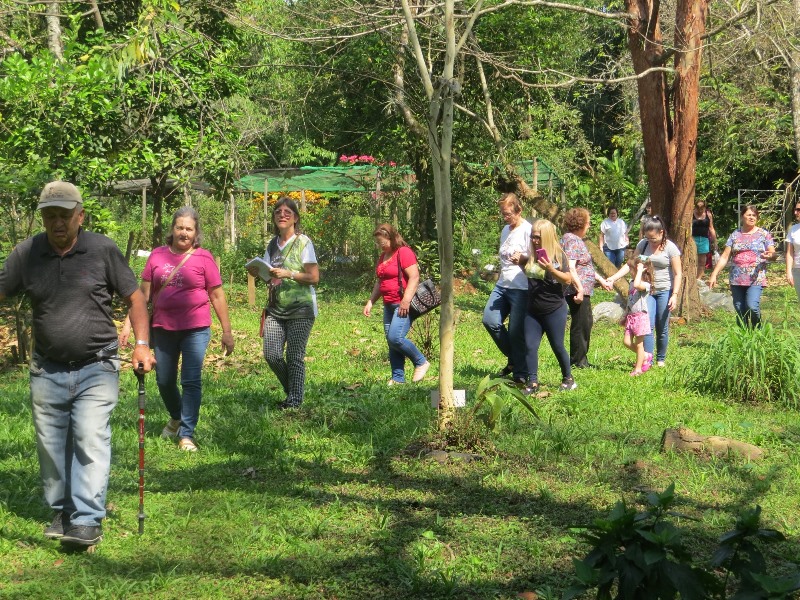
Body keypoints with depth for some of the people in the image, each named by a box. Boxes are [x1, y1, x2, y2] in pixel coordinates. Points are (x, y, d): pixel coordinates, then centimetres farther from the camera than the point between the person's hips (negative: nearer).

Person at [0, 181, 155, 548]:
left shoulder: (103, 250, -4)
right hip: (47, 371, 3)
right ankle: (62, 511, 27)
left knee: (91, 440, -12)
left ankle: (87, 521, -11)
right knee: (51, 446, 10)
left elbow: (134, 297, 2)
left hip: (96, 367, -3)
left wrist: (141, 344, -7)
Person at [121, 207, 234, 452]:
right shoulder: (157, 255, 4)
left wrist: (227, 331, 0)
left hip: (195, 329, -3)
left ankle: (186, 434, 2)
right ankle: (176, 417, 41)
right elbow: (143, 294, 8)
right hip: (163, 329, 3)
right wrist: (128, 325, 3)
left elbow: (217, 296, 1)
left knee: (191, 382, -5)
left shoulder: (203, 257, -2)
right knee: (164, 381, 14)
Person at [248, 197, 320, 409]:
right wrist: (258, 273, -3)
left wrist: (288, 274, -20)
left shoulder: (303, 242, -6)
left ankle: (295, 399, 11)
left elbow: (313, 278, -10)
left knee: (294, 356, -3)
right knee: (271, 354, -2)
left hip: (300, 309, -6)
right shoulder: (272, 244, 13)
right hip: (276, 308, 6)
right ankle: (292, 390, 21)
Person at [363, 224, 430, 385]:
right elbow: (379, 282, 27)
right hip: (389, 305, 9)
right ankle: (398, 378, 10)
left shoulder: (404, 252, -10)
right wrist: (370, 302, 19)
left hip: (404, 305, -9)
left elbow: (414, 277, -18)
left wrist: (406, 302, -23)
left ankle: (421, 362, -1)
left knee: (395, 337, -19)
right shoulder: (383, 256, 18)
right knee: (391, 341, 6)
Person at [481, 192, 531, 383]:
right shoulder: (505, 230, 17)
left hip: (520, 289, -8)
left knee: (516, 331, -5)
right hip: (502, 286, 8)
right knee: (490, 320, -5)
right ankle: (513, 358, 13)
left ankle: (520, 373, 9)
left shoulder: (527, 230, -9)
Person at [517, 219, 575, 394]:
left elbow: (568, 280, -14)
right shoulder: (532, 255, 6)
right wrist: (518, 259, 6)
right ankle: (533, 382, 2)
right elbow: (525, 264, 28)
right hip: (533, 310, 5)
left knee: (557, 346, 6)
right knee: (530, 346, -2)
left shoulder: (558, 255, -9)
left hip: (554, 310, -5)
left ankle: (568, 379, 23)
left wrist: (551, 269, -27)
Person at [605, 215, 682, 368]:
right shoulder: (643, 244, 2)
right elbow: (630, 265, 3)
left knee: (662, 328, 5)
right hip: (647, 290, 2)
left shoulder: (670, 248, -8)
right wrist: (612, 279, -7)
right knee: (648, 325, -9)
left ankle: (661, 359, 21)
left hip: (664, 291, -2)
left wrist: (674, 295, -15)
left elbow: (678, 274, -7)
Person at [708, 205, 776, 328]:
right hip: (737, 279, 3)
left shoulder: (764, 234, 6)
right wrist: (714, 274, 1)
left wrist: (770, 255, -23)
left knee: (752, 306, -20)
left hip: (756, 279, -3)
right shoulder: (735, 235, 11)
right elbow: (724, 257, 9)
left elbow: (773, 254, 2)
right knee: (740, 311, 2)